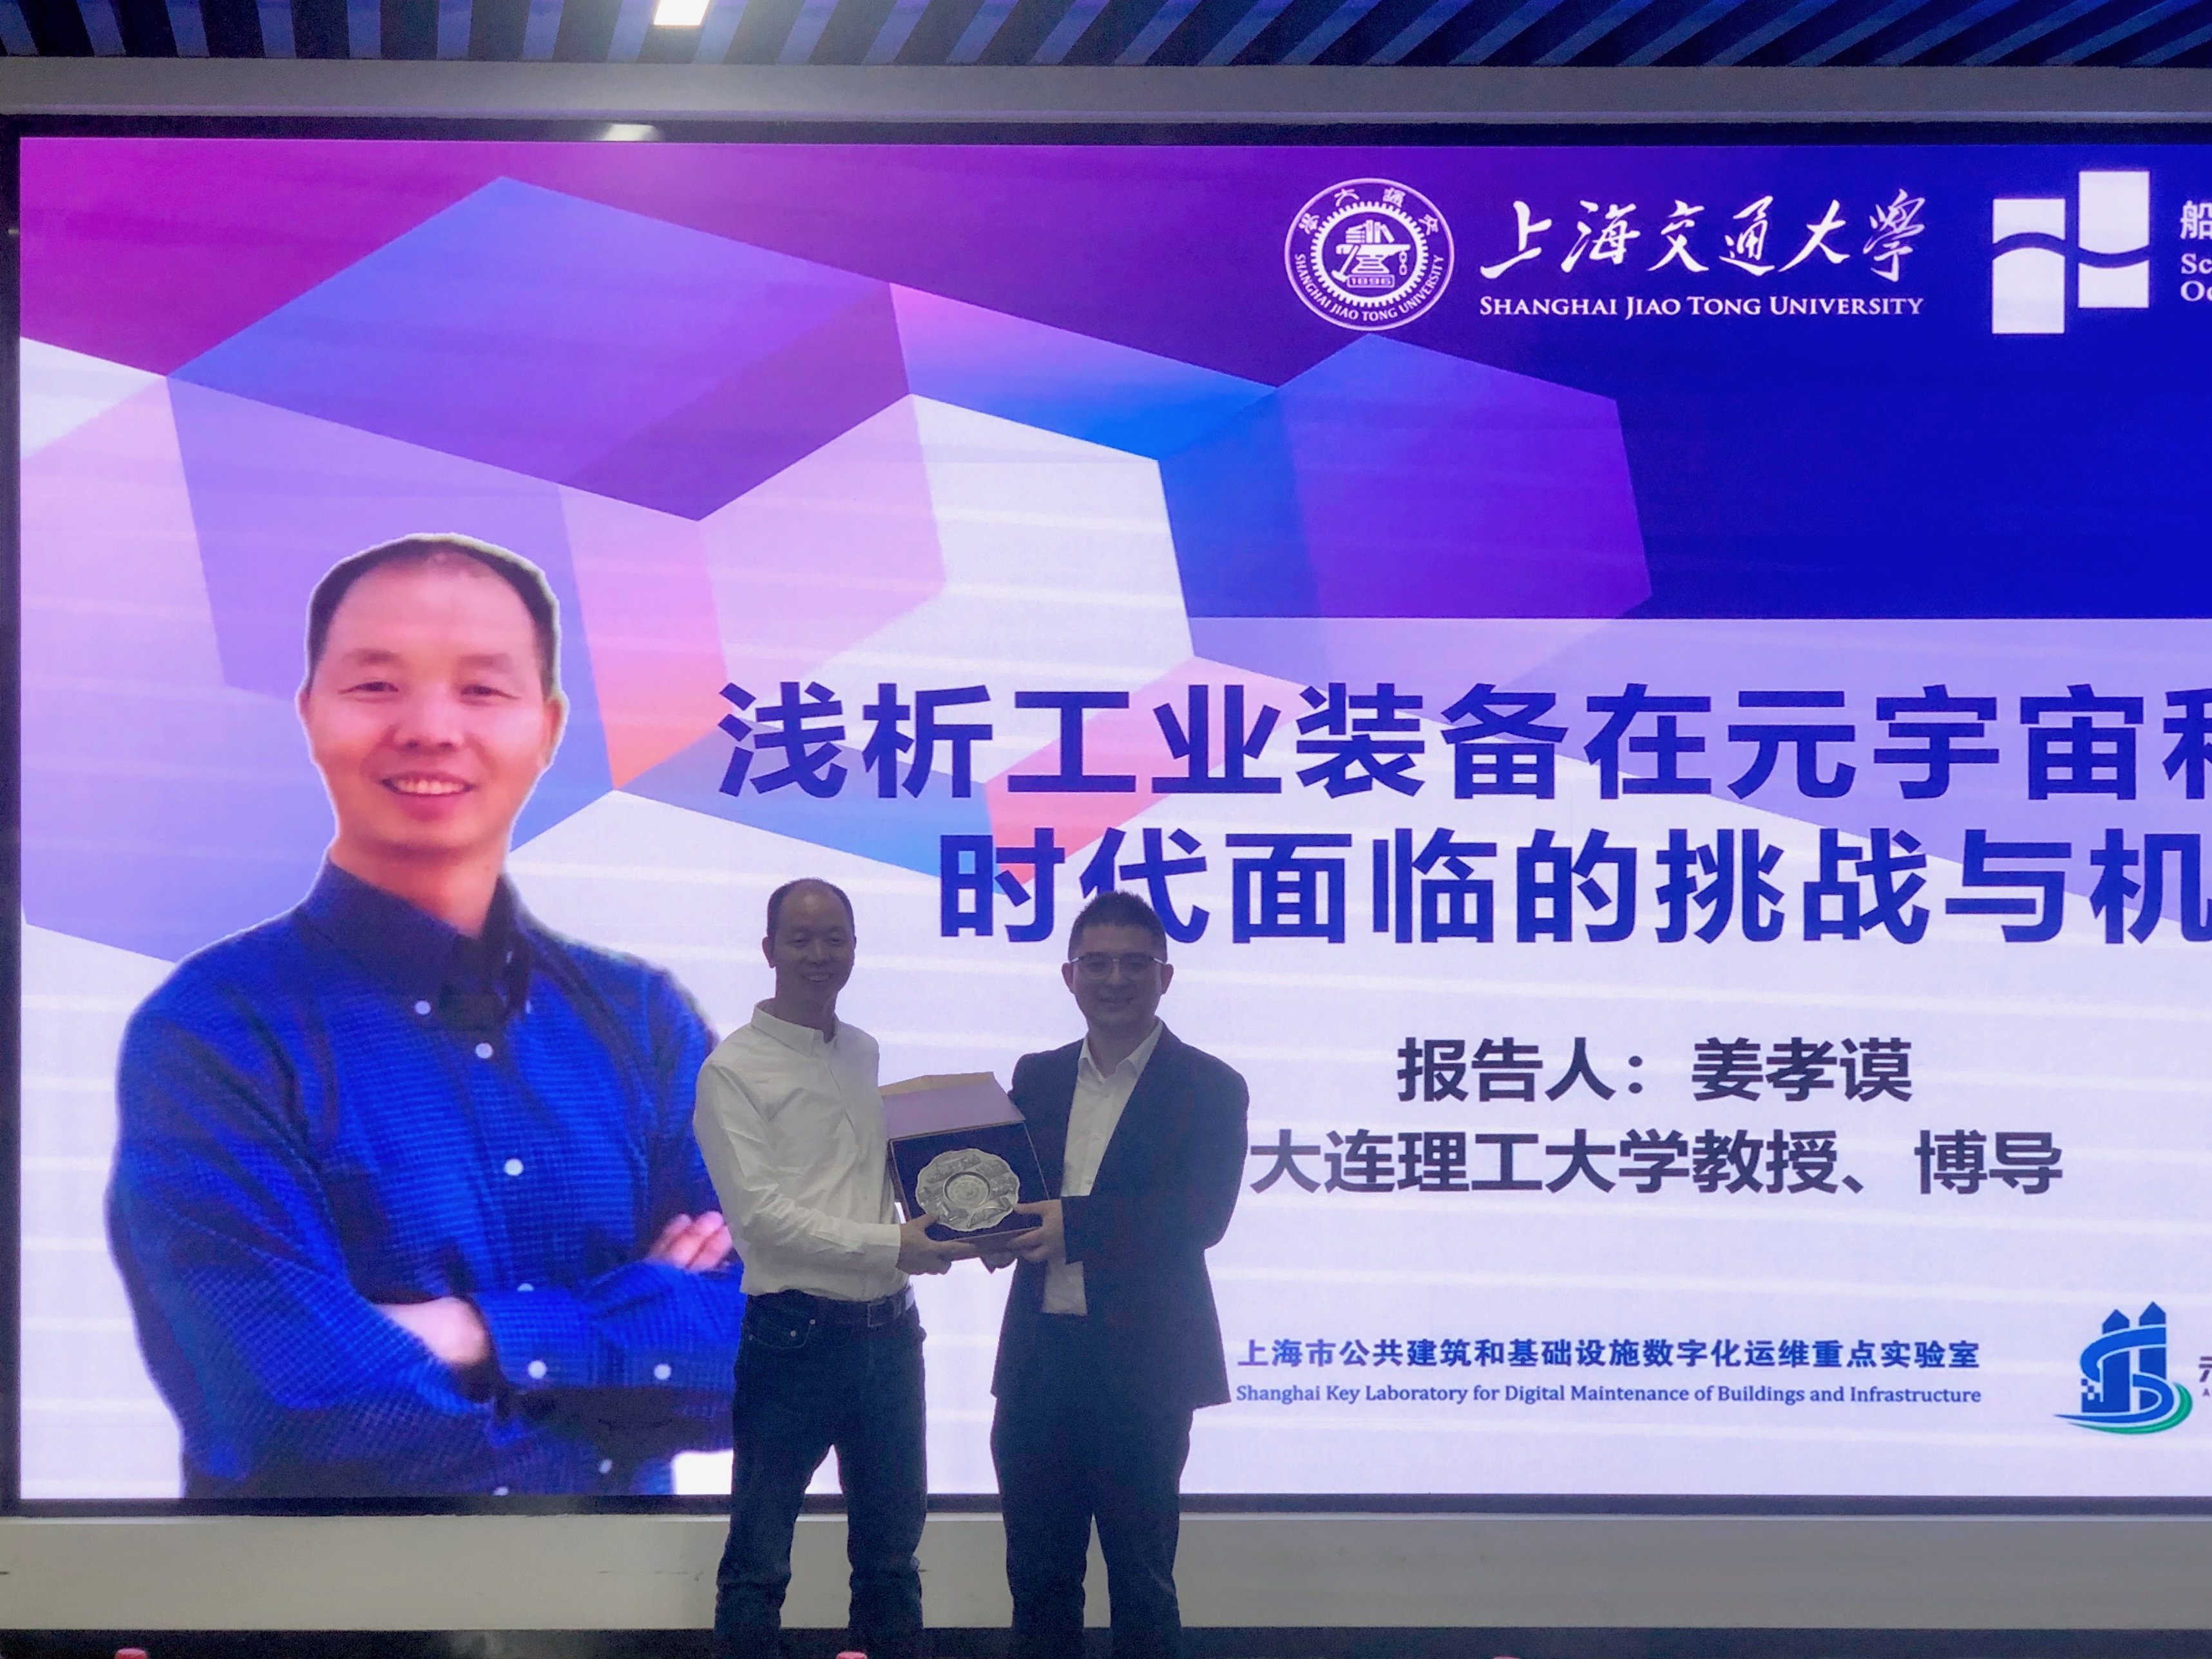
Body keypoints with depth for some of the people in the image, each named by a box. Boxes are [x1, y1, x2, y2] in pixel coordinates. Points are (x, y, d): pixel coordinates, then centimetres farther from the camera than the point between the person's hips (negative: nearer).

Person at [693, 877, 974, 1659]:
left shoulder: (870, 1056, 12)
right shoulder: (735, 1070, -7)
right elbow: (760, 1215, -15)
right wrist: (889, 1245, -21)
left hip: (889, 1331, 6)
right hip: (796, 1336, -6)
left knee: (890, 1540, 15)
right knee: (759, 1552, 2)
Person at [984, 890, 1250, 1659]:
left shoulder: (1208, 1087, -3)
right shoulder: (1037, 1077, 12)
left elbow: (1203, 1217, -15)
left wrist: (1074, 1222, -24)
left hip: (1141, 1364, -4)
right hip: (1039, 1357, 4)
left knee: (1140, 1574, 5)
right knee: (1037, 1570, 11)